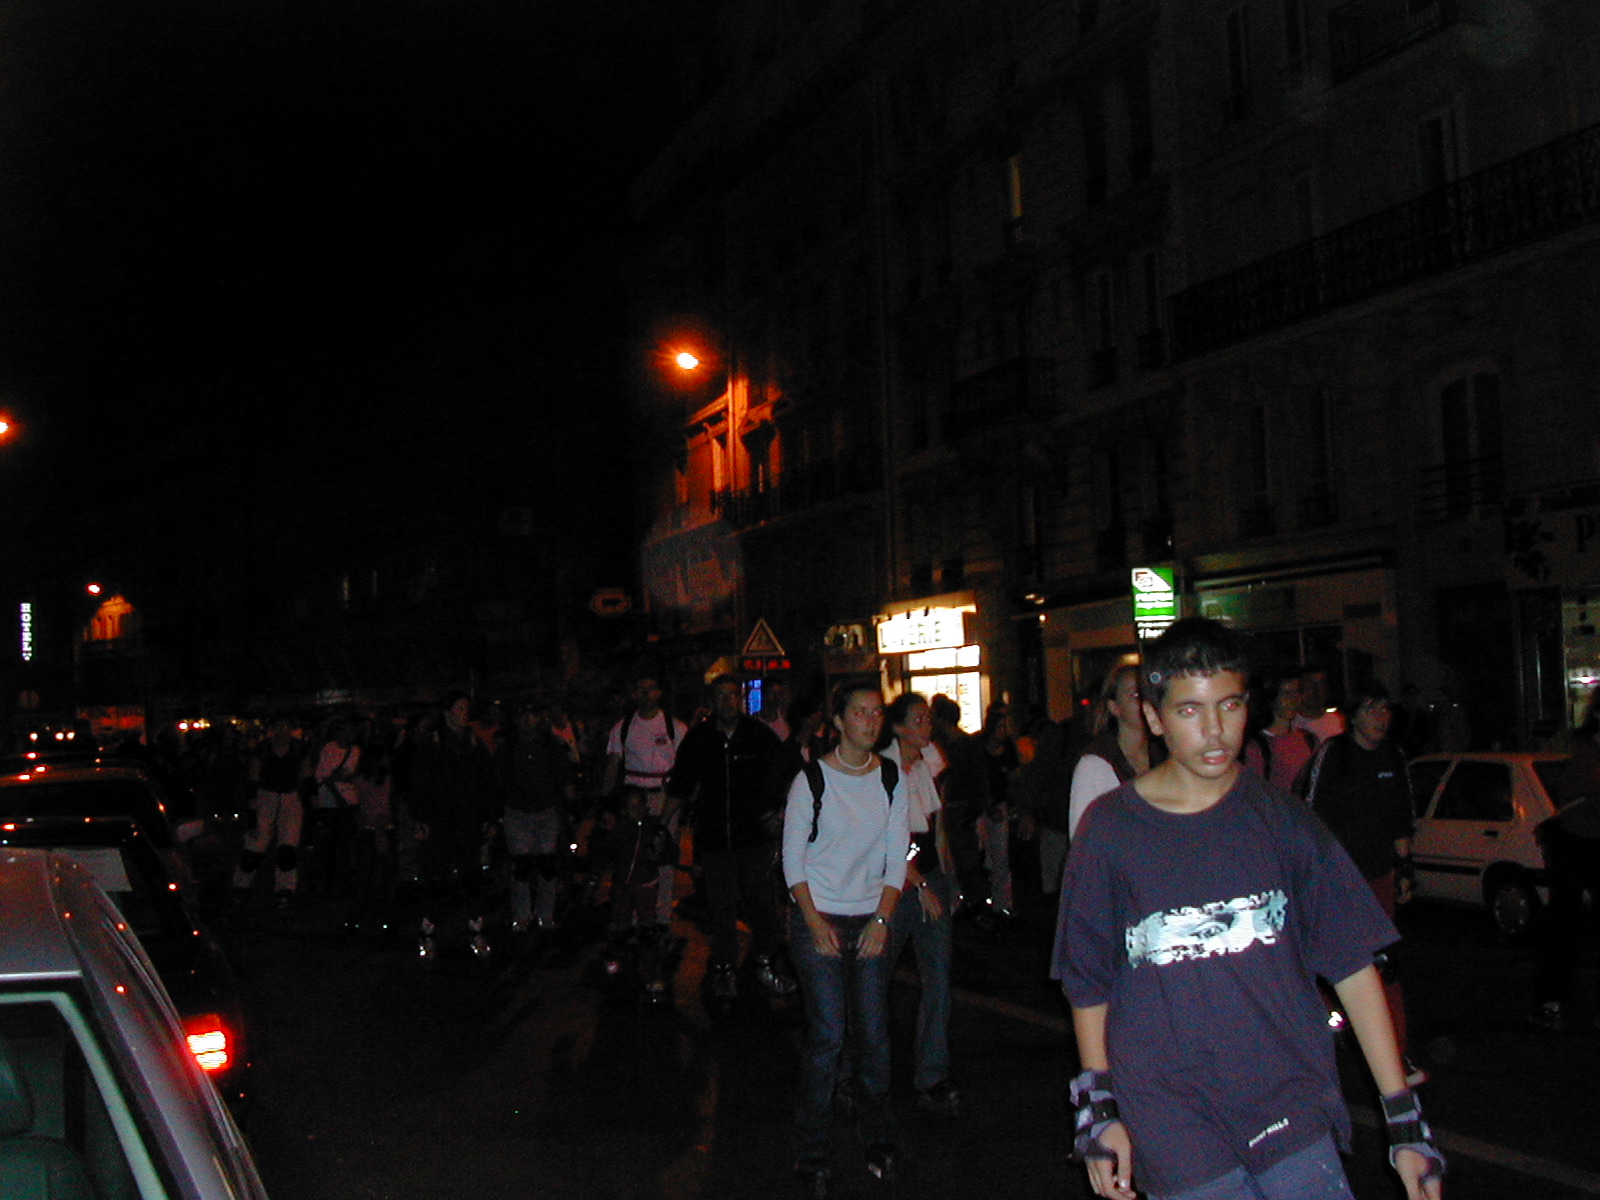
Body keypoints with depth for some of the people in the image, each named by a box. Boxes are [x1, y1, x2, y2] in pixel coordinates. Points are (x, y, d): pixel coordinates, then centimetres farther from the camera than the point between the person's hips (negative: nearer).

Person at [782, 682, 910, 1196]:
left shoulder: (891, 780, 5)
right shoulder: (812, 780, -5)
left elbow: (896, 858, 6)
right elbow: (792, 860, -3)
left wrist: (882, 921, -4)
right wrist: (816, 923, -10)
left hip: (871, 921, 3)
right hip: (817, 919, -3)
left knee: (875, 1034, 0)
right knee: (827, 1036, -7)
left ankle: (878, 1141, 16)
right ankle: (812, 1153, 4)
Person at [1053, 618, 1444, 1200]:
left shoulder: (1280, 819, 2)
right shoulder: (1110, 828, -1)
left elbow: (1353, 966, 3)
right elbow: (1087, 981, 7)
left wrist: (1405, 1120, 1)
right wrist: (1098, 1108, 2)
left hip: (1290, 1111, 1)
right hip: (1172, 1127, -1)